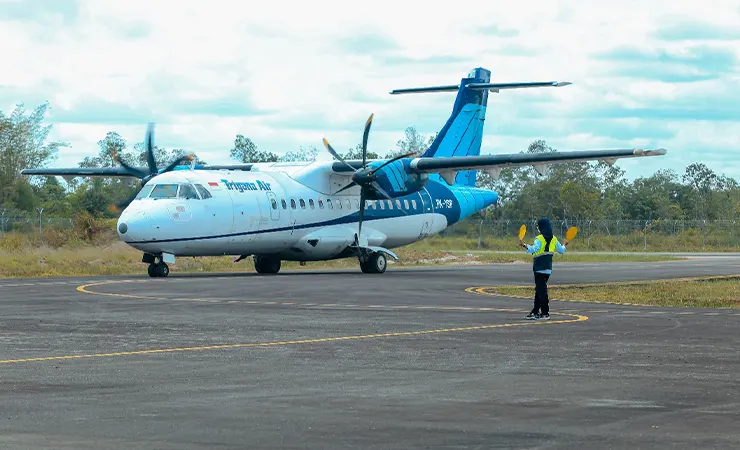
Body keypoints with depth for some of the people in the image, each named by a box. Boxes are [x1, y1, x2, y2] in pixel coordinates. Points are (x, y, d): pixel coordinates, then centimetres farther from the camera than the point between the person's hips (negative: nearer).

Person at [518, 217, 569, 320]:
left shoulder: (539, 239, -12)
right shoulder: (553, 239, 8)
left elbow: (534, 249, -28)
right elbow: (561, 250, 18)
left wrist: (524, 246, -32)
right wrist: (564, 244, 37)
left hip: (540, 268, -7)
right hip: (548, 268, 7)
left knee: (541, 290, -5)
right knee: (539, 290, 16)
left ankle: (545, 313, -8)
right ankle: (535, 312, 20)